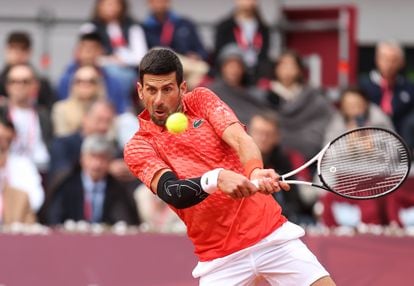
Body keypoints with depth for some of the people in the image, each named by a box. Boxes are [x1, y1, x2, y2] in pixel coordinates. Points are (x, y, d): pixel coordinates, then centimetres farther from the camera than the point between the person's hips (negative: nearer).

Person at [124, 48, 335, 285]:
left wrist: (255, 171, -36)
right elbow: (172, 193, -20)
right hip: (218, 257, -1)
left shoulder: (201, 99, 3)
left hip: (272, 232, 1)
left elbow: (239, 138, -14)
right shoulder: (138, 148, -3)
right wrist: (215, 179, -40)